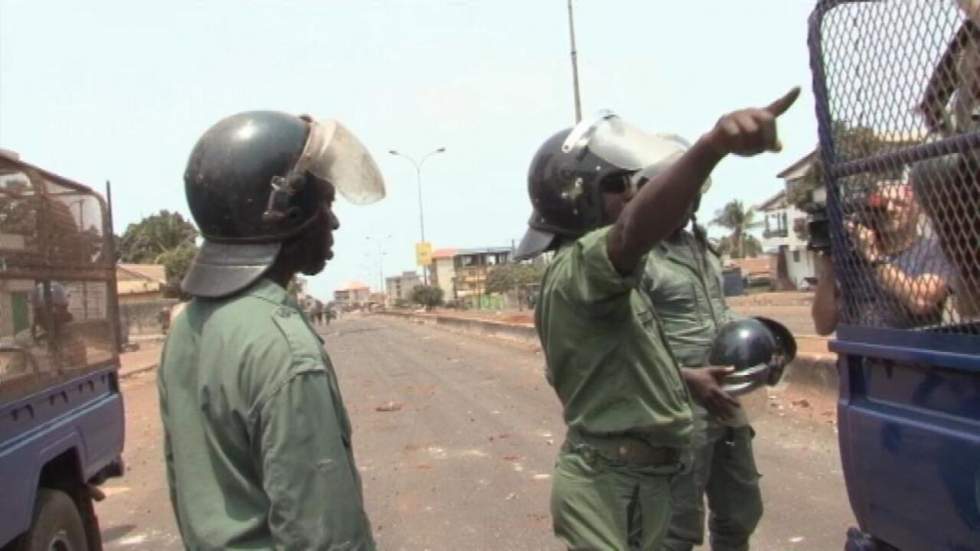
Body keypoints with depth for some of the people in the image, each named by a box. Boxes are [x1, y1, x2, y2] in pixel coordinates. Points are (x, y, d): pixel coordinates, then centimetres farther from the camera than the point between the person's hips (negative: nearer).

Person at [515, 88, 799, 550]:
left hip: (635, 477, 11)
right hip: (611, 483, -11)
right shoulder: (578, 265, -21)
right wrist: (713, 145, -59)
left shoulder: (587, 274, 14)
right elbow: (637, 228, -45)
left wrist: (685, 378, 29)